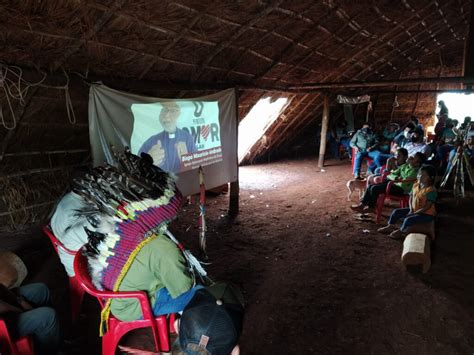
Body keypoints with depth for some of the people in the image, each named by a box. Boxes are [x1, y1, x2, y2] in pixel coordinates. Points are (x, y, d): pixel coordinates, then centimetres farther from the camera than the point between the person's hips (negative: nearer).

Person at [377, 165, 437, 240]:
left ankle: (400, 231, -2)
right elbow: (411, 198, 8)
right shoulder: (415, 185, 0)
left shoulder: (431, 190, -24)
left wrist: (414, 213, -24)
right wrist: (411, 210, -7)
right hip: (414, 210, 8)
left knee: (408, 219, -27)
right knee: (396, 211, 3)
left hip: (426, 214, -8)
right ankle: (390, 226, 16)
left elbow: (428, 206, -26)